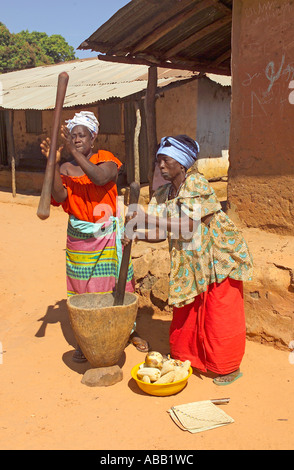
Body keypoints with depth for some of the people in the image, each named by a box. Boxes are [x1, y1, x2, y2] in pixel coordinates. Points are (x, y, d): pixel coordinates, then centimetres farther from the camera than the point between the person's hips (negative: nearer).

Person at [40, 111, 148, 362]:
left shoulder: (106, 159, -3)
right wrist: (54, 162, -21)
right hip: (79, 237, 2)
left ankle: (130, 331, 28)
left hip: (108, 235, -1)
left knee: (118, 284, 8)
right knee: (82, 288, 6)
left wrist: (75, 152, -31)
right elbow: (59, 197, -15)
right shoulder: (65, 168, 2)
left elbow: (100, 178, -26)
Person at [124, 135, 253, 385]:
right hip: (190, 262, 7)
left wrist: (154, 218, -29)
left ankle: (229, 367, 20)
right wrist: (133, 233, -15)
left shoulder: (196, 183, -17)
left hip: (218, 256, -7)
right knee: (185, 313, 14)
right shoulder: (164, 193, 4)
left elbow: (189, 225, -26)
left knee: (220, 315, 3)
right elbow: (160, 232, 1)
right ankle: (185, 357, 35)